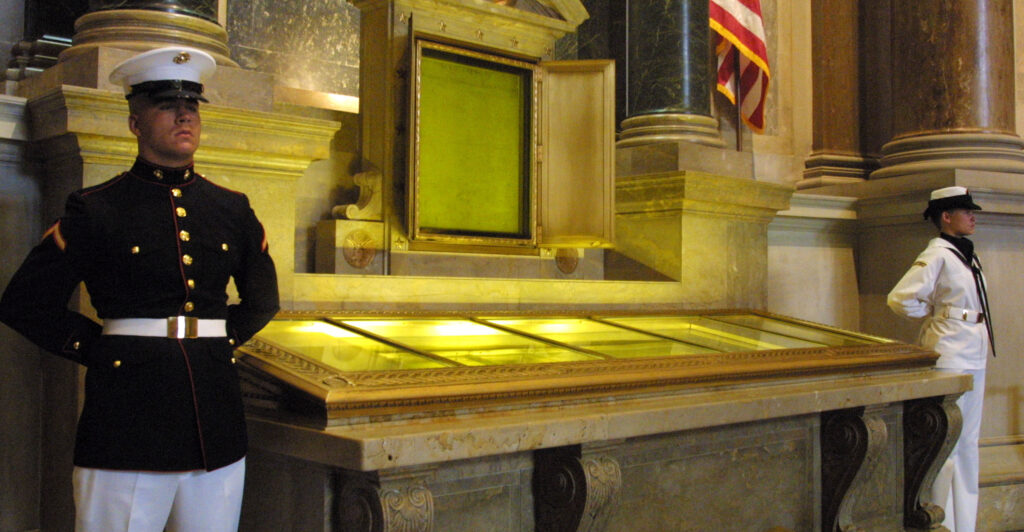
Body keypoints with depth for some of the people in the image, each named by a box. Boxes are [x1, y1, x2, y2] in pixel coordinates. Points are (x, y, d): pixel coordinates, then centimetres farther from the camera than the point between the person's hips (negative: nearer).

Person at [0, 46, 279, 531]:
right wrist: (98, 350, -3)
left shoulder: (232, 209, 11)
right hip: (127, 426, -3)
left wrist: (221, 340, 10)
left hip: (217, 428, 4)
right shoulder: (96, 209, 0)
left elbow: (262, 300, 23)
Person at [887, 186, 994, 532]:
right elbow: (900, 299, -21)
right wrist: (934, 313, -7)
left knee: (968, 442, 14)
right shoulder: (937, 256, -13)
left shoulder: (966, 254, 13)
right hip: (949, 355, -9)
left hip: (974, 356, 9)